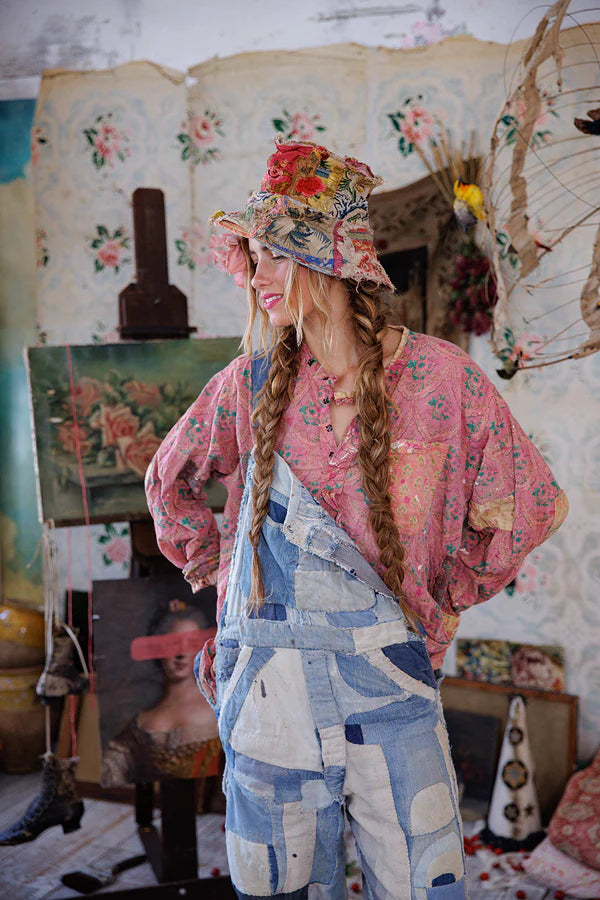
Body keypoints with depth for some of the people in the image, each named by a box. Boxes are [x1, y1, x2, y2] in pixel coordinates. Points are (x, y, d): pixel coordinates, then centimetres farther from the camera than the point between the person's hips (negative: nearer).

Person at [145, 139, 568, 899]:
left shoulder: (440, 376, -8)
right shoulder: (252, 381, -1)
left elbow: (531, 505, 3)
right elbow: (169, 481, 16)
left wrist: (451, 595, 5)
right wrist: (219, 570, 11)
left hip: (388, 672, -1)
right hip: (266, 677, 2)